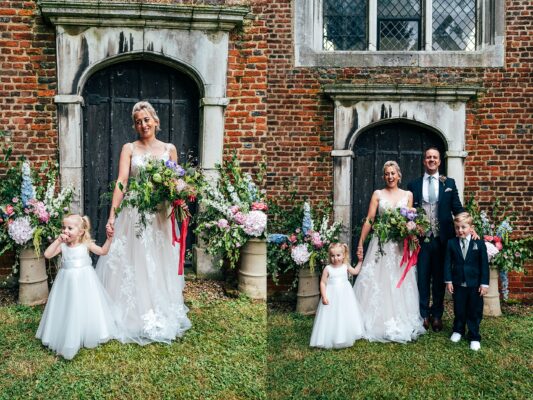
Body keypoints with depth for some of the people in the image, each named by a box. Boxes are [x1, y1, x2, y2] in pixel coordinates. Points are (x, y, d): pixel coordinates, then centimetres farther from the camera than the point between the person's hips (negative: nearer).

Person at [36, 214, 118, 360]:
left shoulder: (86, 244, -7)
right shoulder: (62, 246, -5)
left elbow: (103, 251, -9)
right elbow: (47, 254, -15)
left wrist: (109, 238, -24)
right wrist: (58, 240, -21)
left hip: (84, 280, -1)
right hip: (68, 281, 1)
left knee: (86, 307, 10)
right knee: (69, 309, 7)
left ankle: (90, 336, 28)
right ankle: (70, 338, 22)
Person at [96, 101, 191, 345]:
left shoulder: (169, 149, 9)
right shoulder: (129, 148, 4)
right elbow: (121, 182, -7)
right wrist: (112, 215, -18)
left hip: (161, 214, 2)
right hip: (134, 212, -1)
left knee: (160, 265, 8)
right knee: (132, 264, 2)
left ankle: (161, 314, 22)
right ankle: (132, 316, 16)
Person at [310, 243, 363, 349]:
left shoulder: (345, 266, 0)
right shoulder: (328, 269, -12)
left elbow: (355, 271, 19)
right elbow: (323, 283, -10)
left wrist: (360, 261, 15)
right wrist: (324, 296, -17)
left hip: (345, 295, 4)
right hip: (332, 296, -4)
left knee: (345, 316, 12)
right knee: (332, 318, -1)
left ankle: (346, 338, 27)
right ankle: (331, 340, 10)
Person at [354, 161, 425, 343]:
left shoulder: (408, 195, 9)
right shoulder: (377, 194, 4)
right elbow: (369, 220, -1)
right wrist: (360, 243, -5)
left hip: (401, 245, 1)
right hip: (380, 243, -1)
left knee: (400, 284, 4)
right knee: (377, 282, 0)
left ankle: (401, 323, 15)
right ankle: (377, 323, 9)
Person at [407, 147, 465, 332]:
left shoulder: (449, 183, 6)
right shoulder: (414, 185, 6)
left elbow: (457, 208, 3)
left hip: (442, 238, 0)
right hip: (421, 237, 0)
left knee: (439, 278, 10)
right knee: (422, 278, 5)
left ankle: (437, 315, 21)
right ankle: (424, 314, 16)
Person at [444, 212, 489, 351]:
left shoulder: (479, 243, -7)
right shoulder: (451, 243, -3)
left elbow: (484, 264, -5)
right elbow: (448, 263, 0)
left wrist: (484, 283, -7)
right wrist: (448, 281, -4)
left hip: (475, 284, -1)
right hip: (458, 283, 1)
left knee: (474, 312, 7)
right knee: (458, 310, 15)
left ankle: (474, 337, 20)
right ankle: (458, 330, 35)